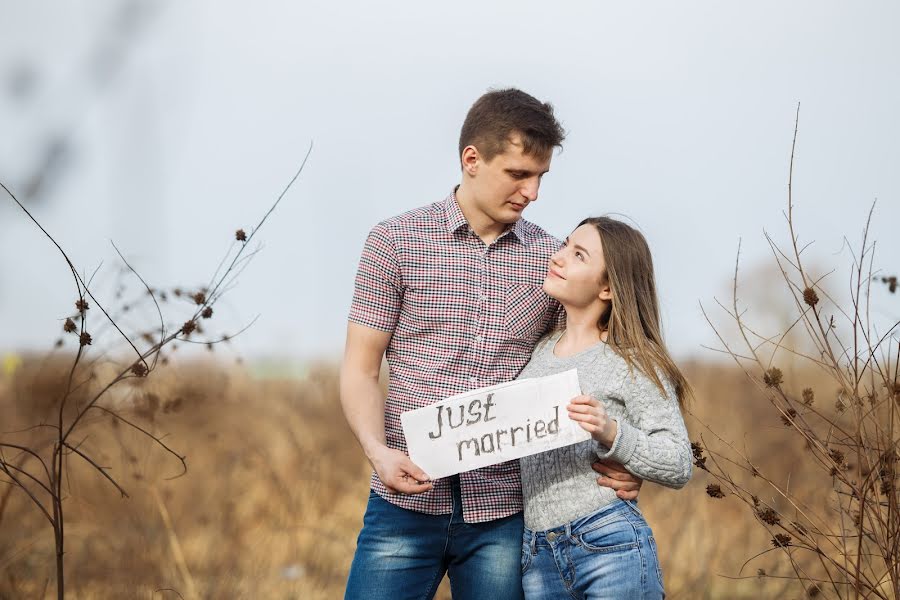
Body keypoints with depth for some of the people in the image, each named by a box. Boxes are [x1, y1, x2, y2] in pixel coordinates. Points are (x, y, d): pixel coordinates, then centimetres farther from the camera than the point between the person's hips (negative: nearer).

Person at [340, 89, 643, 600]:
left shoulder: (551, 258, 7)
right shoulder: (394, 243, 2)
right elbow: (360, 371, 2)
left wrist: (614, 461, -7)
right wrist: (379, 451, -16)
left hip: (505, 514, 2)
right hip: (408, 503, -2)